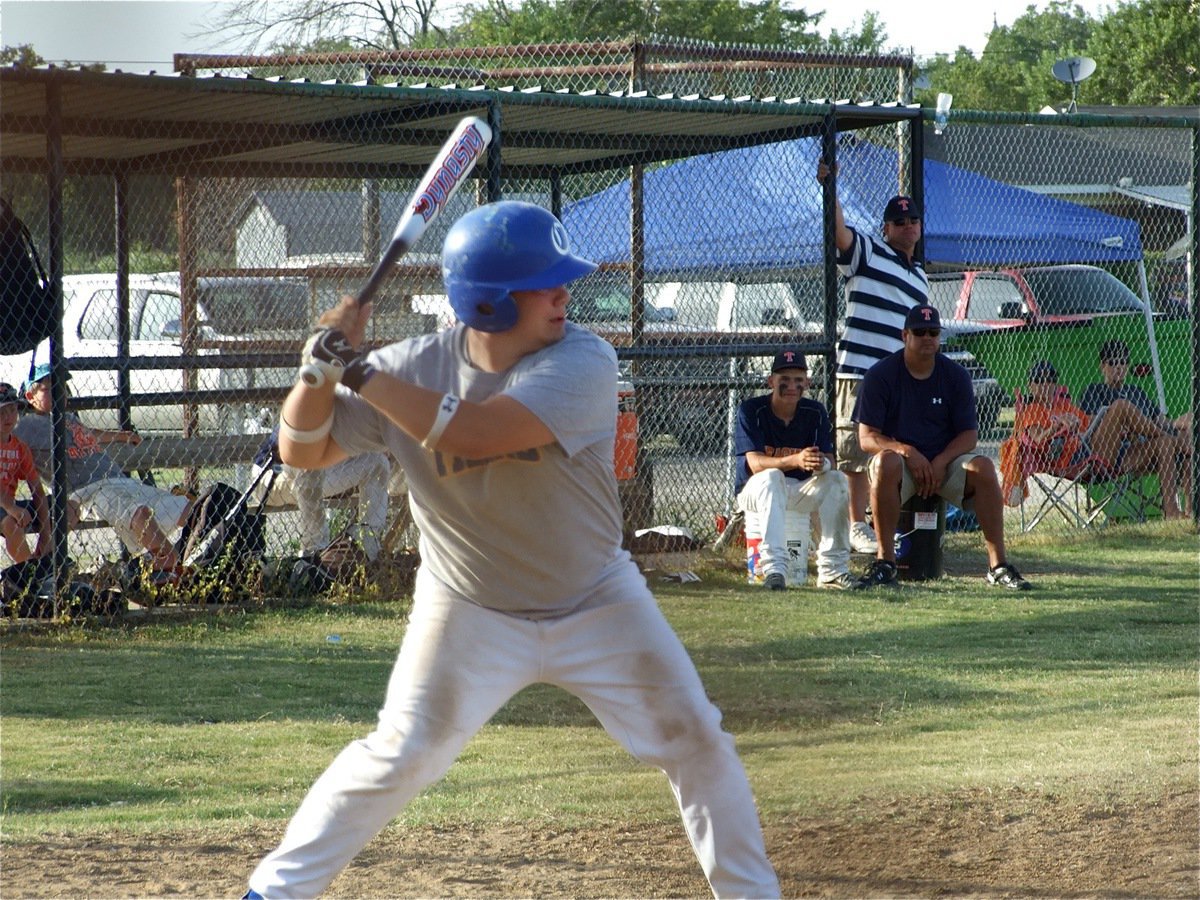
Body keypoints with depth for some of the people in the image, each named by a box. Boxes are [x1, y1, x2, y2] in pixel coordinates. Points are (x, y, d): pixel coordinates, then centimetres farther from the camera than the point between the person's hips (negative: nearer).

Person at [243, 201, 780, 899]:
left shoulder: (584, 362, -22)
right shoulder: (416, 368, -14)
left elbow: (476, 433, -36)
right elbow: (303, 450, -7)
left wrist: (359, 371, -33)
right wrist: (324, 365, -26)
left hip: (597, 601, 0)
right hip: (471, 613, 0)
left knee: (696, 738, -2)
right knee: (402, 755, -7)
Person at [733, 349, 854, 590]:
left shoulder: (815, 413, -3)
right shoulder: (752, 410, -13)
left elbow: (829, 461, -11)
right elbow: (755, 463, -25)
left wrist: (821, 464, -38)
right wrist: (795, 460, -43)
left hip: (801, 491, 4)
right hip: (754, 490, -4)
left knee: (837, 480, -22)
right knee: (772, 477, -36)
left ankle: (832, 568, -21)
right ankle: (774, 567, -47)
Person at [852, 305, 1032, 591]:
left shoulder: (956, 376, 3)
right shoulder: (881, 375, -5)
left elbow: (969, 434, 1)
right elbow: (867, 437, -9)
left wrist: (940, 462, -18)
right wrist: (906, 450, -27)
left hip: (946, 461, 2)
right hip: (901, 460, -2)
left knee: (983, 467, -27)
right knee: (886, 462, -37)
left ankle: (998, 565, -25)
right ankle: (885, 562, -33)